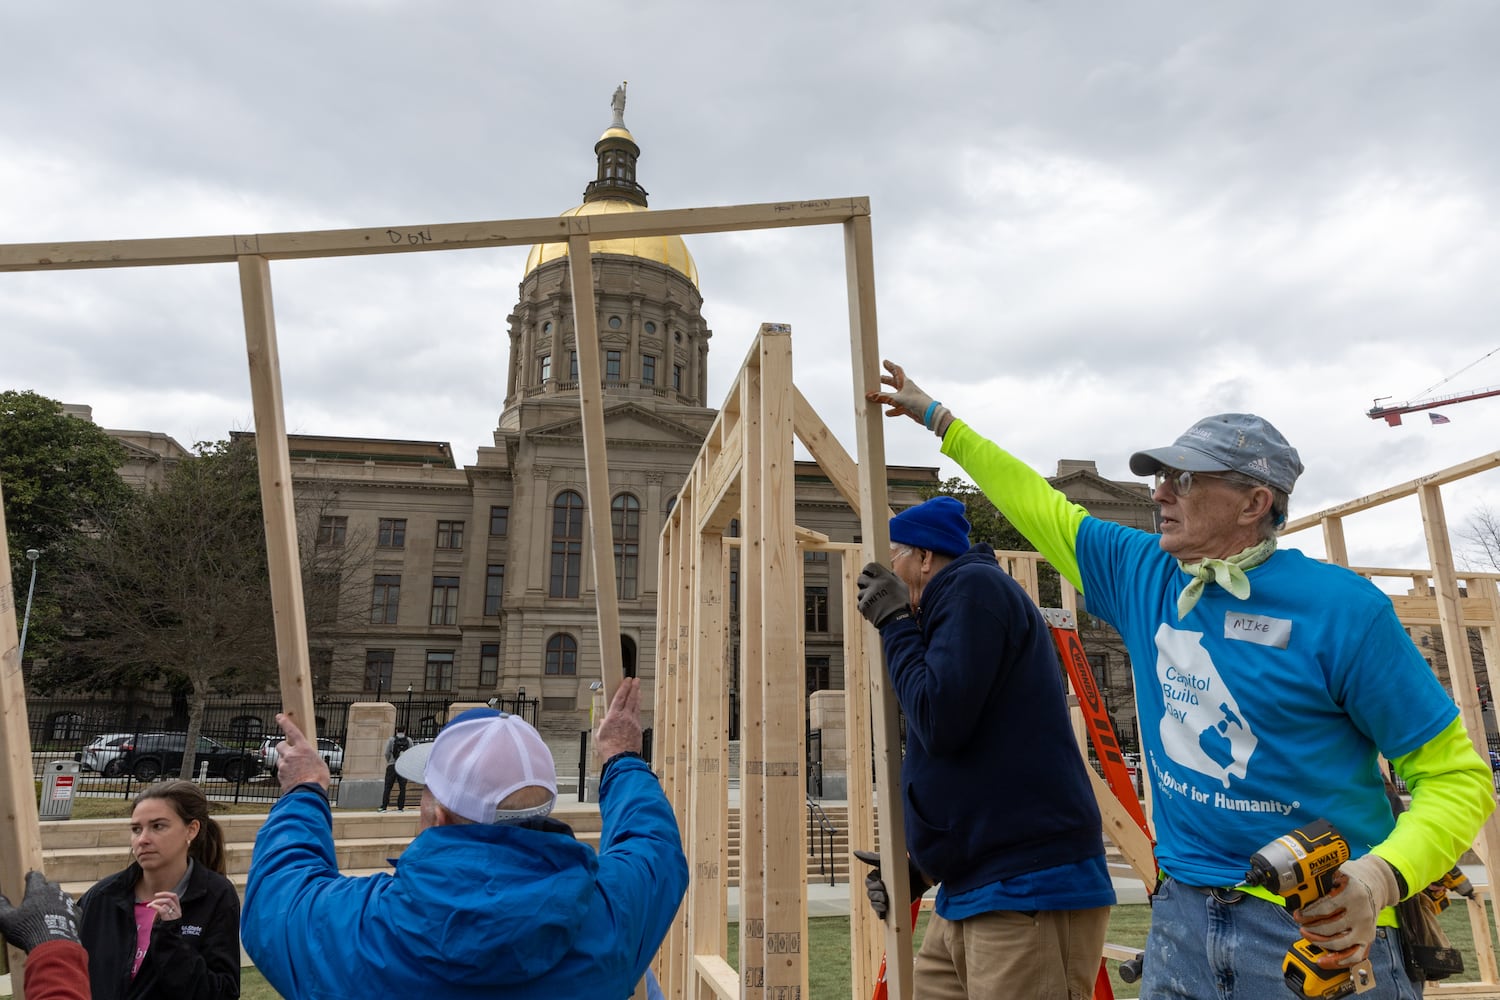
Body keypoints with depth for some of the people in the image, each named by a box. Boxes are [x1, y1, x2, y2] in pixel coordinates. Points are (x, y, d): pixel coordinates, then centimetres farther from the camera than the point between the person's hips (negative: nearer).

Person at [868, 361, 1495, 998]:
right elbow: (1045, 511, 12)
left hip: (1322, 927, -4)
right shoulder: (1144, 575, 2)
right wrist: (938, 418, 17)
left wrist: (1382, 876, -26)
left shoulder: (1341, 609, -13)